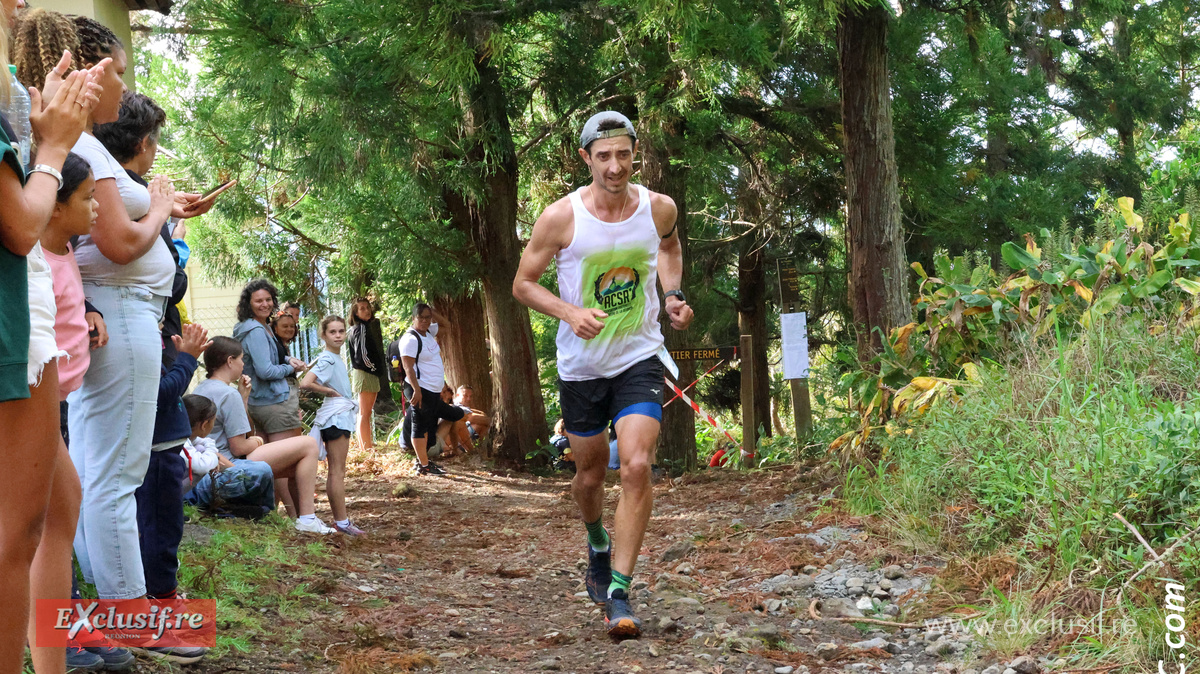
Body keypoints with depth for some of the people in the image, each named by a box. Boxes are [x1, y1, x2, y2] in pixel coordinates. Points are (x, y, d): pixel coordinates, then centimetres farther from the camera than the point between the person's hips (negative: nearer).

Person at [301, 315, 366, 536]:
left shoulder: (336, 358, 13)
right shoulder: (327, 359, -15)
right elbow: (306, 383, -27)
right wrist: (329, 391, -14)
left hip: (341, 416, 10)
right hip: (335, 416, -10)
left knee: (335, 472, 11)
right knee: (337, 472, -7)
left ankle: (339, 520, 16)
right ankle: (342, 522, -5)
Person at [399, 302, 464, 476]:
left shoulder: (428, 333, 12)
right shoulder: (411, 339, -14)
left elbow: (445, 322, 28)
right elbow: (408, 368, -19)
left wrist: (432, 311, 10)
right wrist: (416, 390, -26)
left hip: (434, 390, 10)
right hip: (421, 390, -10)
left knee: (429, 425, 14)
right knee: (421, 426, -5)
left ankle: (423, 460, 22)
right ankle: (424, 465, -2)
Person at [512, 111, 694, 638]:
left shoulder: (659, 208, -7)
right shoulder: (561, 217, -14)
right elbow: (523, 284, -4)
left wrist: (673, 294, 2)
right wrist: (572, 313, -21)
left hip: (640, 359, 0)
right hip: (581, 365, 0)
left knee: (637, 466, -18)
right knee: (590, 473, 14)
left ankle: (618, 593, -11)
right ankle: (597, 545, 48)